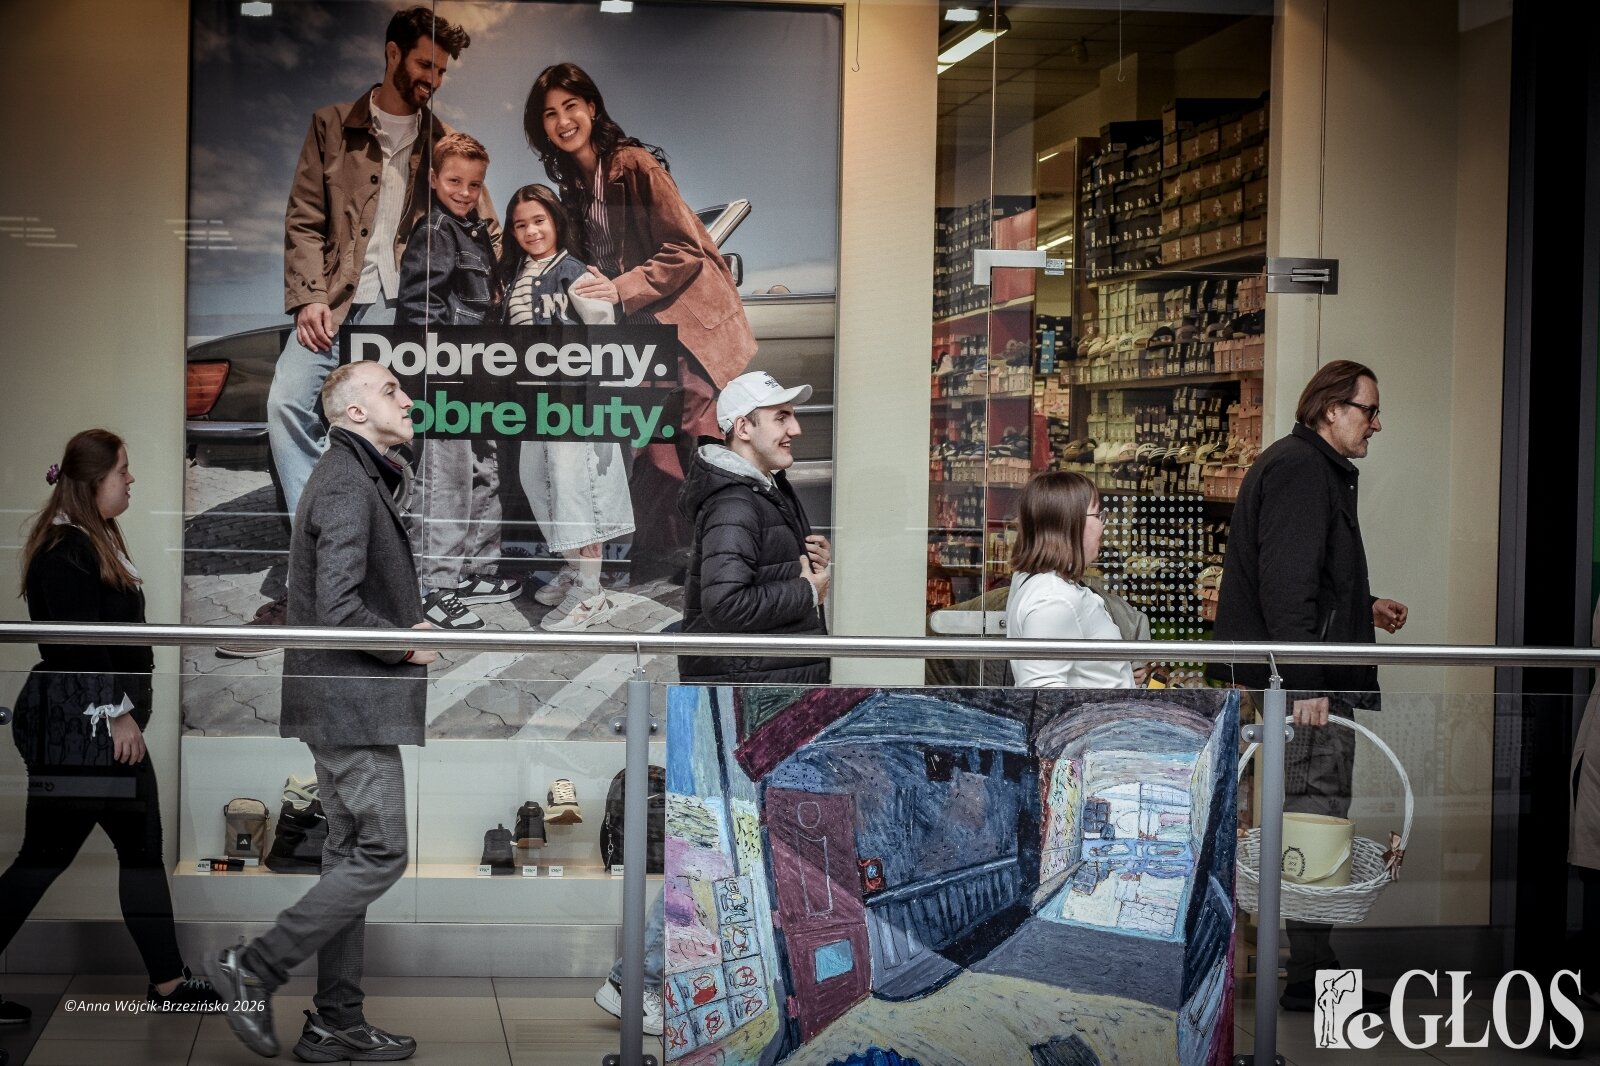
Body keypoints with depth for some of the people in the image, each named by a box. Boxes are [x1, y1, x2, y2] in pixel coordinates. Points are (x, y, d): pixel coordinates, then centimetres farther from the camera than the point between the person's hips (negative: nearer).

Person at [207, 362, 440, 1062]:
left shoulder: (358, 479, 17)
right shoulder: (347, 485, -15)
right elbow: (337, 607, -24)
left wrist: (407, 628, 8)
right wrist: (407, 643, -11)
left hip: (343, 699, 11)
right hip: (352, 699, -11)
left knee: (351, 855, 12)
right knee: (379, 854, -8)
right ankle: (254, 969, -1)